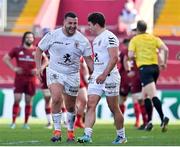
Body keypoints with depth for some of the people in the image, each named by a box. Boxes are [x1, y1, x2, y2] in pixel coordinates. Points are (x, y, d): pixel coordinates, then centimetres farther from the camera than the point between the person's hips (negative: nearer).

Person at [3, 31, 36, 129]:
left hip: (31, 80, 1)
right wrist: (14, 68, -5)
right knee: (17, 99, -8)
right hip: (19, 78, -1)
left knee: (28, 102, 5)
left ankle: (26, 123, 13)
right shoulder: (17, 50, 2)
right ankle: (13, 122, -4)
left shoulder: (37, 51, 3)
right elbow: (5, 58, 7)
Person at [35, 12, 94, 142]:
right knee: (56, 99, -24)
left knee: (70, 107, 10)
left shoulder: (82, 41, -6)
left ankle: (71, 132, 31)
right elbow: (39, 49, 5)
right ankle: (57, 131, -16)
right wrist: (38, 67, -3)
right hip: (54, 73, -2)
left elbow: (88, 59, 1)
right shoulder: (53, 35, -7)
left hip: (72, 75, 2)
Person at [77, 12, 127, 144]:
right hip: (96, 76, 8)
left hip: (109, 76, -8)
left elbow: (114, 58, -21)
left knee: (114, 108, 2)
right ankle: (87, 135, -14)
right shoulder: (96, 39, 17)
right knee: (91, 105, -6)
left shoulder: (109, 37, -12)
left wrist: (104, 75, -26)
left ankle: (121, 136, 16)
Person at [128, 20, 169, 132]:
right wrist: (164, 63, 8)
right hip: (155, 67, 5)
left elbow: (130, 55, -9)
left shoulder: (134, 40, 3)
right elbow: (165, 49, -1)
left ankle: (163, 117, -33)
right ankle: (149, 121, 14)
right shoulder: (154, 38, 12)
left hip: (144, 68, -5)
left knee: (153, 95, -16)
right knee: (145, 95, 19)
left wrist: (136, 56, 13)